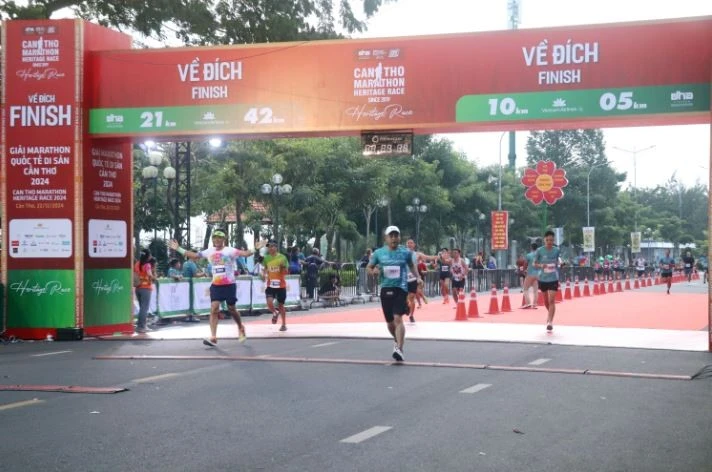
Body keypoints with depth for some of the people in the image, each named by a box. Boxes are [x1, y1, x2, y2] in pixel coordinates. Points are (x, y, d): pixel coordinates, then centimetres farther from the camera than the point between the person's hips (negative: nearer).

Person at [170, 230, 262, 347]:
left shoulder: (230, 250, -8)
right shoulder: (209, 251, 5)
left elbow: (245, 253, -20)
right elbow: (194, 255, 14)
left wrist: (255, 249, -37)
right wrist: (179, 249, 10)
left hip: (229, 285, -3)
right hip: (215, 285, 3)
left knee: (231, 309, 8)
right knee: (214, 308, -9)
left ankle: (241, 328, 36)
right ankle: (213, 338, -12)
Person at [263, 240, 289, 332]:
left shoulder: (282, 257, -7)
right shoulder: (266, 258, 1)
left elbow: (286, 272, -3)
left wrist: (283, 267, -24)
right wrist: (264, 274, -2)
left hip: (281, 285, -2)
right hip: (270, 285, 2)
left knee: (281, 305, 8)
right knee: (269, 302, -18)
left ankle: (284, 325, 23)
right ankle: (275, 313, 17)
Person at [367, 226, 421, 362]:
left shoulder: (406, 252, 1)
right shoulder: (378, 253, 3)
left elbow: (412, 265, 20)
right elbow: (369, 267, 14)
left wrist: (418, 277, 5)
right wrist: (374, 271, -8)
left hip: (400, 288, -3)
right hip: (385, 289, 3)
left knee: (398, 318, -19)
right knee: (389, 322, 12)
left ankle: (399, 349, -23)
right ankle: (398, 342, 40)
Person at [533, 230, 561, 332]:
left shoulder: (557, 250, -3)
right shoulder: (539, 251, -8)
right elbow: (535, 264, -2)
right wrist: (541, 265, -21)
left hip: (553, 279, -1)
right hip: (543, 279, 1)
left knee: (552, 301, -11)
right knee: (546, 301, 16)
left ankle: (550, 322, -10)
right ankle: (550, 314, 44)